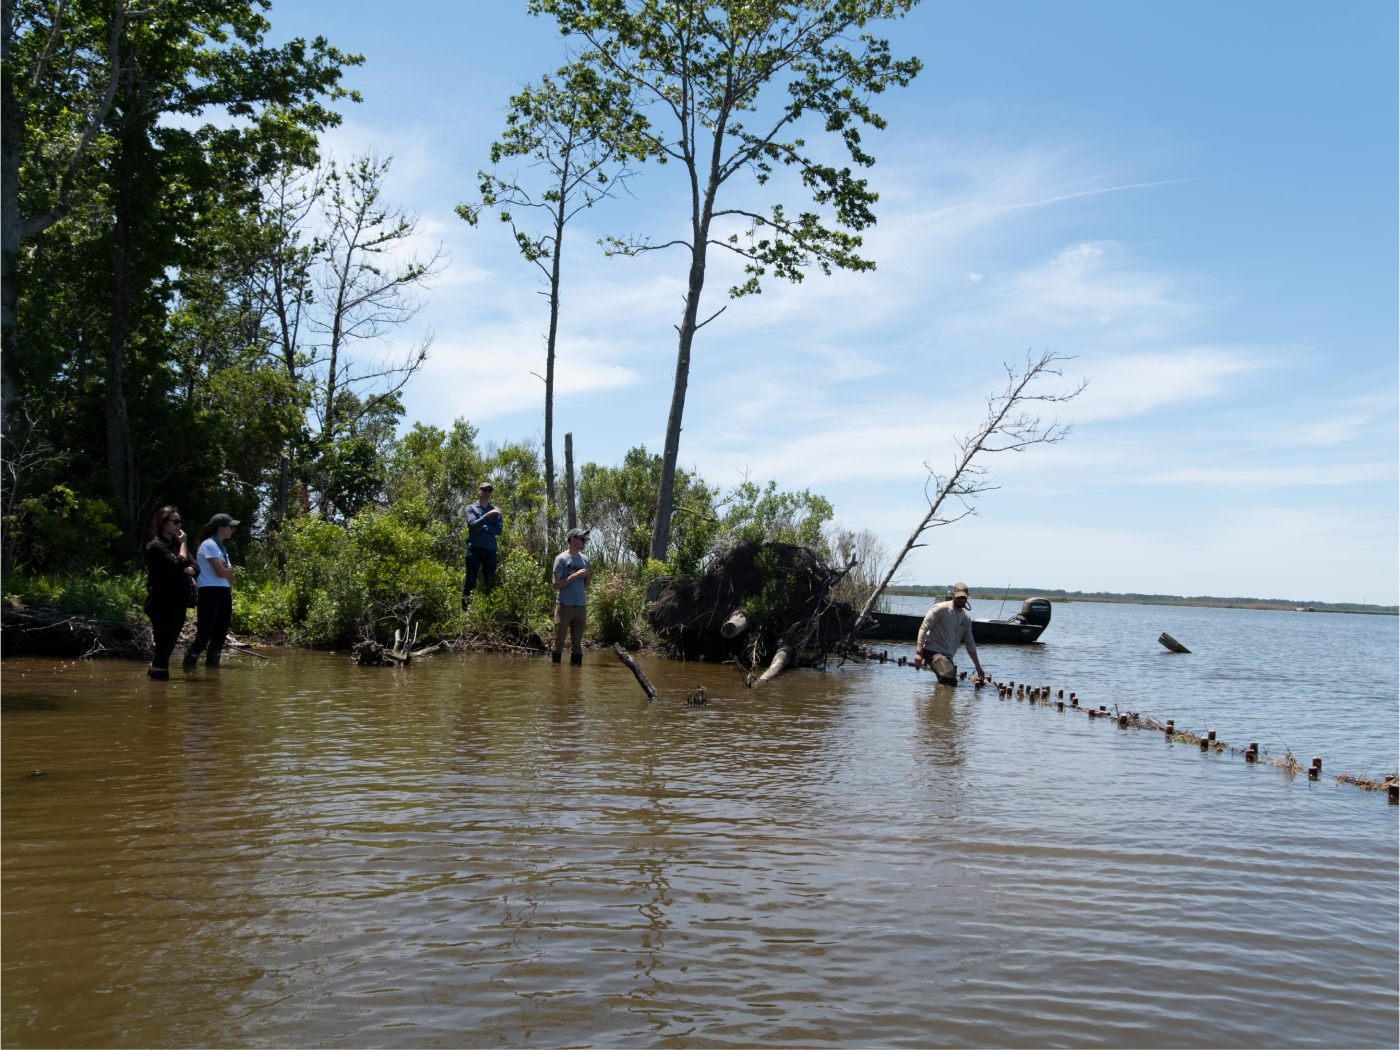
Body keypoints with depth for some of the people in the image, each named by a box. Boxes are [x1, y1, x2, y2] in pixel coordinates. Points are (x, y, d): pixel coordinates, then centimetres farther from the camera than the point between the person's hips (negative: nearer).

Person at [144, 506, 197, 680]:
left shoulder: (174, 545, 20)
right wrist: (183, 543, -7)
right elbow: (179, 564, -20)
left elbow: (194, 567, 14)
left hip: (178, 603, 9)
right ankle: (159, 675, -9)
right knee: (165, 646, -11)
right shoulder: (157, 546, -8)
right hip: (163, 604, -9)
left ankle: (152, 672, 17)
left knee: (167, 646, 10)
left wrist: (188, 570, -9)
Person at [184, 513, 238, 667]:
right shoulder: (209, 544, -8)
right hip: (210, 592, -9)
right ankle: (189, 668, -6)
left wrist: (226, 569, -7)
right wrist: (230, 570, 5)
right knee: (204, 636, -11)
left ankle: (212, 664, 12)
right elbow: (221, 572, -17)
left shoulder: (222, 547, 19)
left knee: (220, 636, 7)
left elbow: (229, 576, 15)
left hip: (224, 593, 9)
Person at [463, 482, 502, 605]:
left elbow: (498, 530, 1)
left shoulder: (496, 510, 14)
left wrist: (482, 528, -7)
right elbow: (473, 525, -9)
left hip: (490, 550, 3)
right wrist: (487, 515, -16)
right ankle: (465, 609, -3)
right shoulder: (471, 508, 9)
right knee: (470, 581, -4)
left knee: (491, 582, 3)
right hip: (474, 549, -3)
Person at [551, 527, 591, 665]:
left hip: (581, 606, 5)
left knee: (577, 643, 8)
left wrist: (589, 578, -4)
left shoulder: (584, 560, 12)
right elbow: (556, 585, -11)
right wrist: (576, 575, -16)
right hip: (565, 606, -5)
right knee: (558, 641, 0)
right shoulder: (561, 559, -4)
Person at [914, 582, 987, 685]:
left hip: (948, 656, 7)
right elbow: (924, 628, -9)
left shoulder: (967, 618, 13)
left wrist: (978, 667, 22)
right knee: (949, 677, -28)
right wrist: (919, 651, -19)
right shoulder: (941, 609, -6)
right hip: (933, 650, -7)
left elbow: (970, 643, 22)